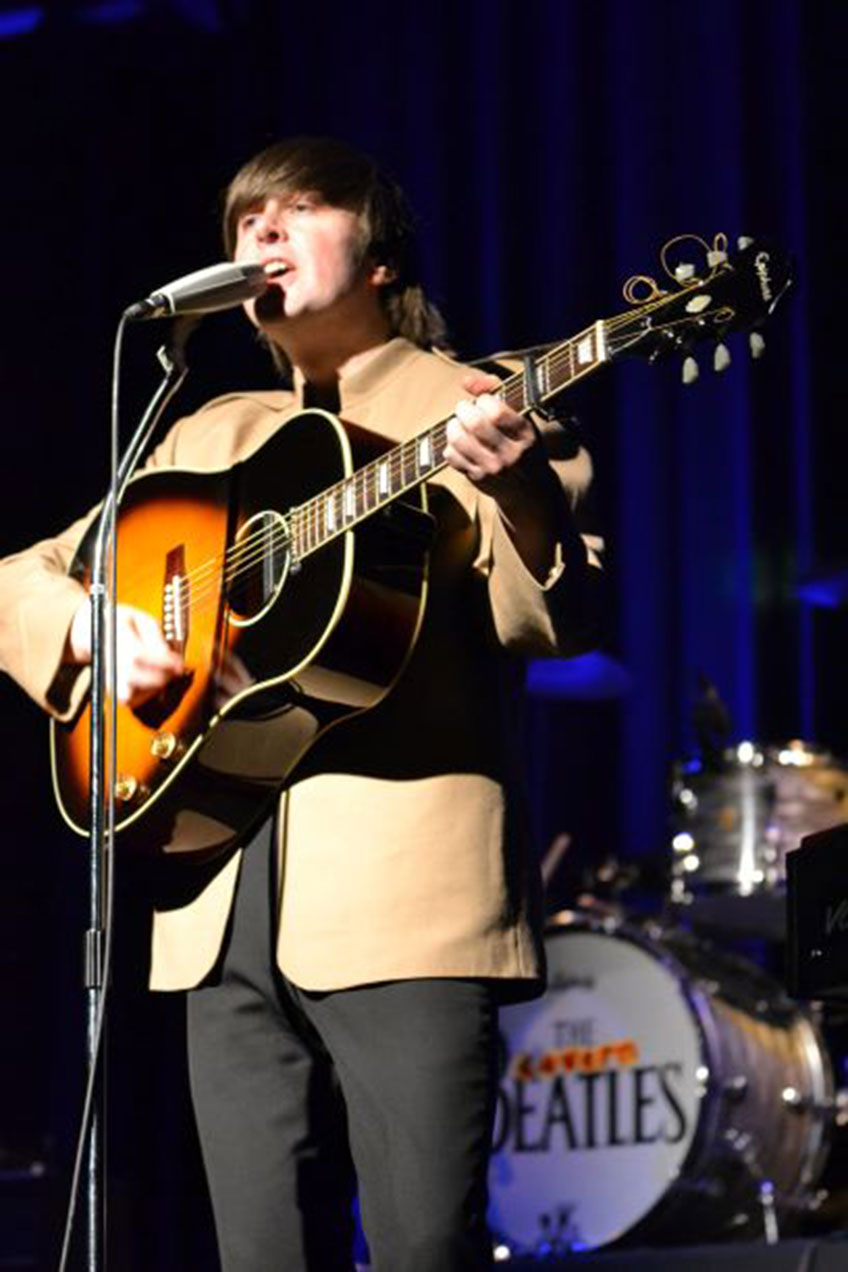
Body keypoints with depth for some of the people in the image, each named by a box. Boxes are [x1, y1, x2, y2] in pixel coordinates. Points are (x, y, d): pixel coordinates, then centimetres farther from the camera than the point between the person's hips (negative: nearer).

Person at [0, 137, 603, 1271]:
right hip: (228, 909, 5)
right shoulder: (211, 440, 23)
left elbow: (559, 624, -5)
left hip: (403, 887, -5)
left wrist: (517, 486, -25)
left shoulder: (477, 410, 8)